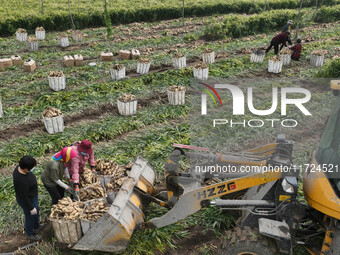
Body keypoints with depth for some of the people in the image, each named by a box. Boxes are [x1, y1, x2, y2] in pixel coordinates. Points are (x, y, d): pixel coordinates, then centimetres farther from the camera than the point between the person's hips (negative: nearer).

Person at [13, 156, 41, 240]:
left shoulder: (19, 167, -16)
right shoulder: (22, 181, -42)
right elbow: (24, 197, -30)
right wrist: (31, 208, -16)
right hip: (27, 201, -9)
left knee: (36, 211, 31)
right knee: (30, 217, 18)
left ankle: (36, 227, 57)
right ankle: (30, 234, 46)